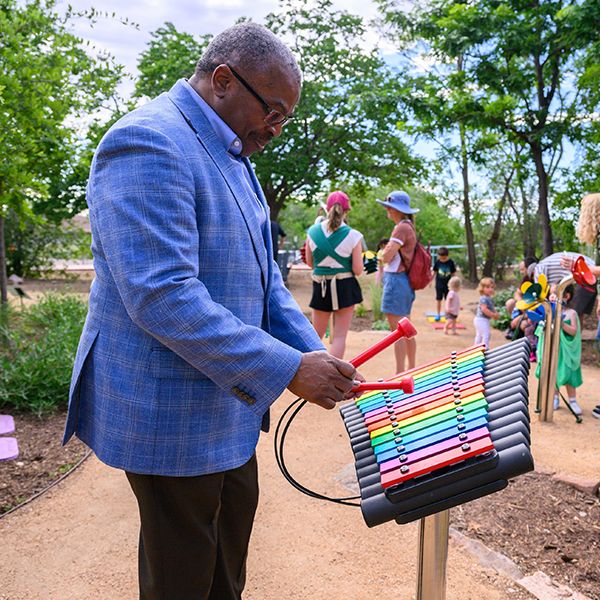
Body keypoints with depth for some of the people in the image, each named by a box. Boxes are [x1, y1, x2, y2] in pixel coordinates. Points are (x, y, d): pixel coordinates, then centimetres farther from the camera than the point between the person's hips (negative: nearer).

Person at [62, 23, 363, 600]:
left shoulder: (232, 158, 11)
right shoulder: (147, 142, -21)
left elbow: (262, 277, 12)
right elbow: (161, 295, -30)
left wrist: (315, 356, -1)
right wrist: (287, 369, -26)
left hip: (231, 401, 10)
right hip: (169, 416, -9)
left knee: (232, 542, 24)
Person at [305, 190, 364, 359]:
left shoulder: (313, 231, -3)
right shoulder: (353, 236, -11)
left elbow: (309, 262, 6)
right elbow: (357, 270, -9)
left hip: (320, 287, 3)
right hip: (345, 287, -2)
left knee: (316, 335, 18)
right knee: (339, 336, 4)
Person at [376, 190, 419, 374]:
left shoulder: (401, 228, -15)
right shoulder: (409, 226, 16)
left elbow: (386, 257, -18)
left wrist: (386, 249, 1)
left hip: (396, 280, -10)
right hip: (405, 281, 10)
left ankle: (399, 375, -1)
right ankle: (411, 370, 25)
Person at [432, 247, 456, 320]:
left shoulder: (451, 262, -7)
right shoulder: (437, 262, -6)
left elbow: (453, 273, 1)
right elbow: (434, 271, 5)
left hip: (448, 284, 0)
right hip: (439, 284, 0)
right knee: (438, 299, 7)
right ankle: (438, 314, 17)